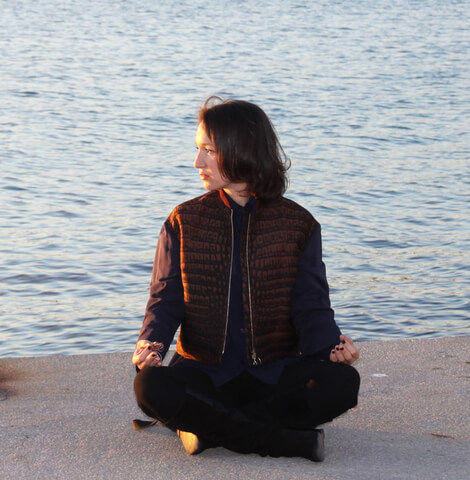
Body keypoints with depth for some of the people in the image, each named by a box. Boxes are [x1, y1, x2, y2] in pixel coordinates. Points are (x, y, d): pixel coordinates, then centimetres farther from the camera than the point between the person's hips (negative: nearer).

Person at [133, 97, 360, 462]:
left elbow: (310, 306, 0)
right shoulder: (184, 222, 7)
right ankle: (296, 441, -29)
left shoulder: (297, 224, 4)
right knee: (151, 387, -33)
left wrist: (332, 344, -22)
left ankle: (211, 426, -21)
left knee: (341, 383, -30)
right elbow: (166, 299, 3)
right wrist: (151, 343, -19)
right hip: (205, 370, 0)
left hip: (273, 372, 0)